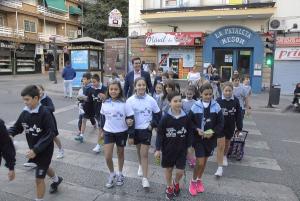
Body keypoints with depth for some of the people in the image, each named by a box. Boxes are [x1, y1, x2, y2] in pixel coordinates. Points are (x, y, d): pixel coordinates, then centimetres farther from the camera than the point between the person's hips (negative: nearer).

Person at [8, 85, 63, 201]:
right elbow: (17, 127, 5)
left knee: (39, 179, 1)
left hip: (45, 150, -8)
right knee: (44, 167, 31)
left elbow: (50, 134, -27)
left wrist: (36, 149, -32)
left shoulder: (45, 113, -27)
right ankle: (56, 180, 60)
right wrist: (9, 134, -17)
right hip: (33, 149, 8)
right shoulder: (25, 112, -6)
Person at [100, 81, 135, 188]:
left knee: (120, 153, 16)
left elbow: (131, 118, -10)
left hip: (122, 132, -2)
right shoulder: (105, 103, -4)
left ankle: (120, 174, 38)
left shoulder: (124, 103, -14)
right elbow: (103, 117, 9)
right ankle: (112, 174, 23)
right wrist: (102, 129, 15)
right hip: (108, 132, 2)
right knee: (107, 156, -5)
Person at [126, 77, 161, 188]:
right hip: (135, 129, 1)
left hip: (146, 129, -1)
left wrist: (153, 124, -8)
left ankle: (145, 178, 5)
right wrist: (130, 135, -8)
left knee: (144, 154, -4)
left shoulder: (151, 100, -9)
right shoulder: (130, 100, -10)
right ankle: (141, 165, 49)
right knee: (139, 150, 20)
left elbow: (157, 114, 5)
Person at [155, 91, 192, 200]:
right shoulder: (165, 118, -14)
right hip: (168, 149, -1)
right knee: (168, 169, 15)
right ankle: (169, 187, 41)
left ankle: (176, 183, 38)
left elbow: (189, 134, 3)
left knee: (180, 171, 4)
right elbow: (160, 134, -9)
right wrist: (158, 149, -9)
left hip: (181, 149, 1)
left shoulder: (186, 117, -7)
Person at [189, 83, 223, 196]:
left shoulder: (216, 106, -6)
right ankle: (193, 181, 20)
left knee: (205, 161, 16)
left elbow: (220, 123, -1)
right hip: (198, 138, -2)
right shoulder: (195, 106, -9)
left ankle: (199, 180, 39)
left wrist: (213, 132, -15)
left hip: (210, 138, 2)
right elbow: (190, 122, -2)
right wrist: (197, 130, -18)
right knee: (200, 162, -6)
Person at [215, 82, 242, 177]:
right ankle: (220, 167, 1)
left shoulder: (236, 101, -7)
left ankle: (225, 156, 52)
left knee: (227, 143, 23)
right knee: (221, 146, -6)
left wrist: (239, 128, 2)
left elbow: (238, 115, 0)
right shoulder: (218, 101, -14)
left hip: (230, 126, 3)